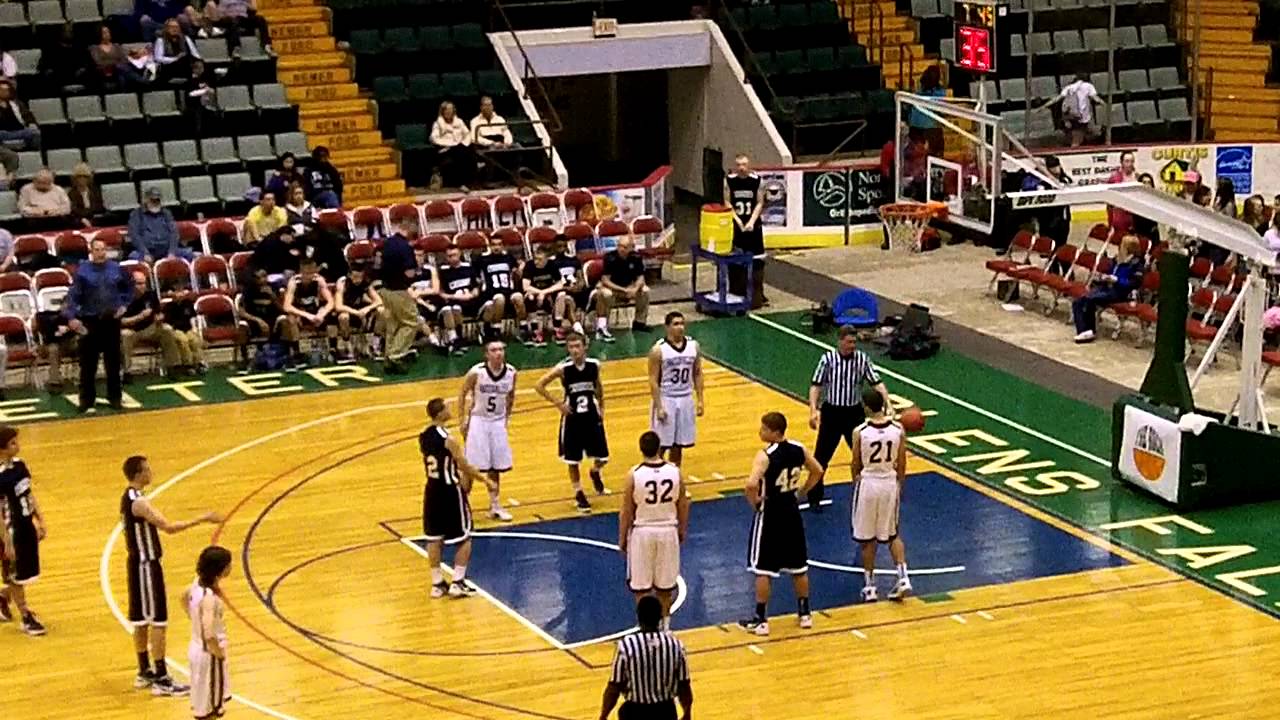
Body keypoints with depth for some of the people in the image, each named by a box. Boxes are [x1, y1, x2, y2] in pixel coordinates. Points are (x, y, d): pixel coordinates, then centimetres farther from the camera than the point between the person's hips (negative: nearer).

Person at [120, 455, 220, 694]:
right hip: (146, 566, -10)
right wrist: (202, 519, -28)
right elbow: (169, 527, -31)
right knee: (158, 621, -5)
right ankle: (161, 679, -2)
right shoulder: (139, 503, -24)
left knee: (141, 619, 16)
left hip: (138, 563, 10)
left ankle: (145, 672, 26)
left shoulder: (128, 497, 8)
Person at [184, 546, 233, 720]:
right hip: (208, 653, -9)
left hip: (197, 647, 9)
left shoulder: (198, 583, -5)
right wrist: (219, 654, -21)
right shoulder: (209, 598, -31)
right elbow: (209, 636, -37)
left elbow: (184, 598, 19)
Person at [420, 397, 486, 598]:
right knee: (464, 538, 6)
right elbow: (465, 467, -15)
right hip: (451, 491, -7)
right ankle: (458, 583, 4)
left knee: (434, 538, 12)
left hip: (432, 490, 7)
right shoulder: (448, 440, -21)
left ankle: (437, 583, 16)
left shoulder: (423, 437, 1)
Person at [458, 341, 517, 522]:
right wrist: (462, 420, -7)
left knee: (495, 467, 11)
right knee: (471, 467, -1)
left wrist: (507, 417, 9)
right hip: (478, 421, -4)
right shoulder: (476, 372, -20)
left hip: (498, 422, 4)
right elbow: (462, 393, -6)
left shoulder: (511, 373, -9)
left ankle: (495, 506, 24)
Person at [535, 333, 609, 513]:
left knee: (603, 458, 6)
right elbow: (539, 385, -11)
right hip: (572, 418, -2)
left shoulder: (594, 365, -8)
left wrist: (601, 406, 12)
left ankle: (595, 473, 40)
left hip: (592, 416, 3)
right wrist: (557, 404, -14)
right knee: (573, 461, 5)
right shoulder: (563, 368, -17)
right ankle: (579, 494, 22)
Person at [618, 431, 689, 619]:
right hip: (668, 531, 3)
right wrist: (682, 531, 18)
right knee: (665, 586, 15)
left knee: (641, 587, 9)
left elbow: (626, 512, -9)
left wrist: (622, 539, 3)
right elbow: (683, 506, 2)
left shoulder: (633, 475, -15)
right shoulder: (675, 471, -8)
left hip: (642, 532, -3)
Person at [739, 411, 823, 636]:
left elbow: (752, 484, -34)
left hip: (770, 514, -6)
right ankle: (804, 613, 27)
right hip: (791, 512, 6)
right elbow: (817, 471, 11)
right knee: (798, 566, 17)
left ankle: (760, 620, 7)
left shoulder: (765, 456, -22)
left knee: (762, 569, 3)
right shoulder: (798, 449, -2)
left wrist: (754, 501, -16)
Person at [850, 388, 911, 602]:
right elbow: (901, 465, 0)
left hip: (868, 483, -3)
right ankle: (903, 578, 7)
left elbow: (856, 466, -3)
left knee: (867, 540, 11)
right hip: (890, 483, 3)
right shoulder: (898, 430, -8)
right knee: (892, 535, 20)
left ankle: (869, 587, 17)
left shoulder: (860, 432, -15)